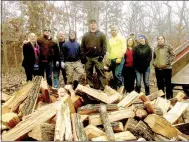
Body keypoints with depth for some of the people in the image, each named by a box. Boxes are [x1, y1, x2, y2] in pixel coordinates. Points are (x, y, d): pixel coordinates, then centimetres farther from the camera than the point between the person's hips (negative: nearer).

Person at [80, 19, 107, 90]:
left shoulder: (101, 34, 5)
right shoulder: (85, 35, 12)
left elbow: (104, 45, 0)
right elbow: (82, 47, 11)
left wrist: (102, 55, -8)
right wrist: (83, 56, 3)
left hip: (97, 57, -3)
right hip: (88, 58, 3)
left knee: (101, 73, -6)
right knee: (89, 74, 7)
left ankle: (102, 88, -2)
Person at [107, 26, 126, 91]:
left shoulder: (121, 38, 0)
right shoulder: (110, 40, 17)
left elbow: (124, 49, -9)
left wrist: (120, 57, -18)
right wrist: (108, 59, 16)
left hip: (119, 59, -6)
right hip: (112, 59, 6)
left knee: (117, 74, -19)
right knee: (114, 75, 10)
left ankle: (121, 87, -8)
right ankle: (115, 88, 20)